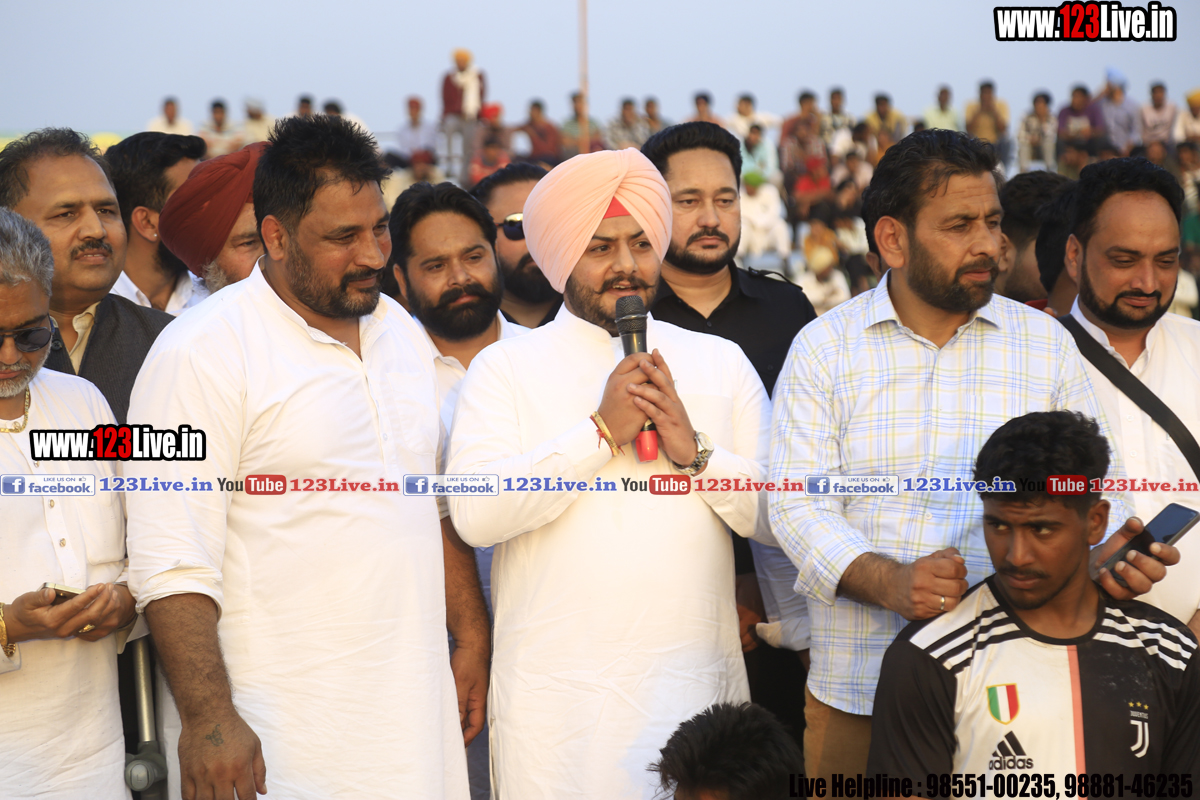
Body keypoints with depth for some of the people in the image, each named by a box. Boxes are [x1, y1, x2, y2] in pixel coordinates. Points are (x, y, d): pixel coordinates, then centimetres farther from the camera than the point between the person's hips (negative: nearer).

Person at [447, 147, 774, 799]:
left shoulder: (721, 362, 12)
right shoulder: (505, 367, 3)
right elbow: (475, 513, -12)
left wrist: (694, 449, -9)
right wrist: (601, 432, -13)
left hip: (697, 685, 2)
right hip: (556, 693, -2)